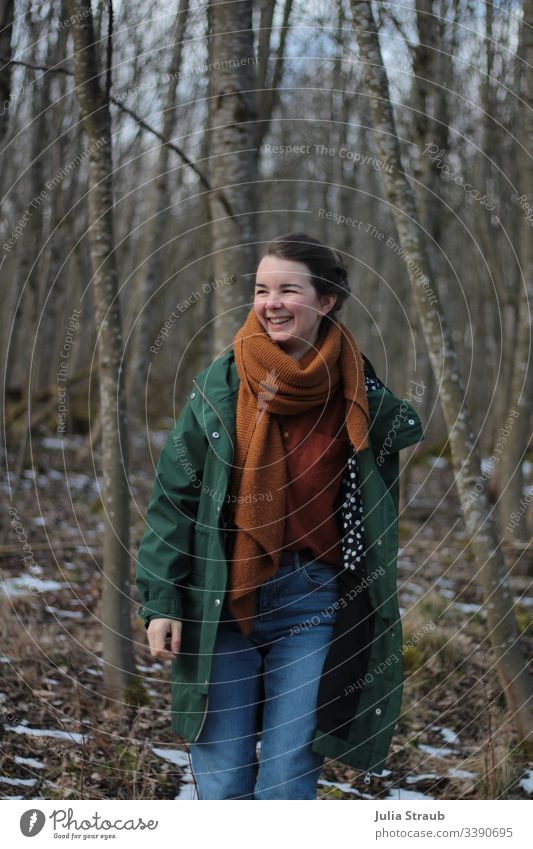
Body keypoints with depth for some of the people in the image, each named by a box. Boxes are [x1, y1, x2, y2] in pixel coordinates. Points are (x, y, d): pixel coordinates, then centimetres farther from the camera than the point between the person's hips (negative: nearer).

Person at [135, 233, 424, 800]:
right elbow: (174, 496, 1)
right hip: (223, 599, 0)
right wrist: (161, 601, -4)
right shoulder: (220, 386, -2)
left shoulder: (361, 394, 0)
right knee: (221, 779, 2)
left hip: (314, 604, 0)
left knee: (288, 776, -1)